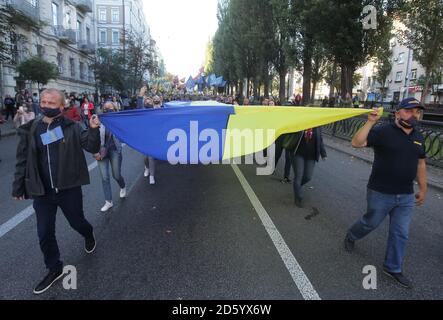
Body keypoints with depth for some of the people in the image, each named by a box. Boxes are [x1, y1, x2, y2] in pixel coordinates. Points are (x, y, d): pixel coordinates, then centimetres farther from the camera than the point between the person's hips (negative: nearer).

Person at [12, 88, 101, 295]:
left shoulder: (71, 128, -6)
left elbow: (93, 148, -10)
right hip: (42, 192, 3)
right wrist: (18, 187, 8)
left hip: (69, 189, -2)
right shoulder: (30, 130, 0)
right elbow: (22, 161, 6)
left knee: (77, 222, 15)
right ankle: (55, 269, 32)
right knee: (45, 234, 10)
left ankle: (89, 235, 52)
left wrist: (94, 130, -26)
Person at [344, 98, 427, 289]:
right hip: (380, 193, -5)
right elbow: (356, 143, -25)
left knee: (401, 234, 11)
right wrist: (370, 122, -31)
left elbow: (420, 164, 16)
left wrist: (423, 188, 17)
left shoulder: (418, 138, 8)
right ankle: (351, 237, 44)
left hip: (406, 196, 6)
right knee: (370, 223, 13)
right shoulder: (383, 132, -13)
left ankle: (393, 268, 29)